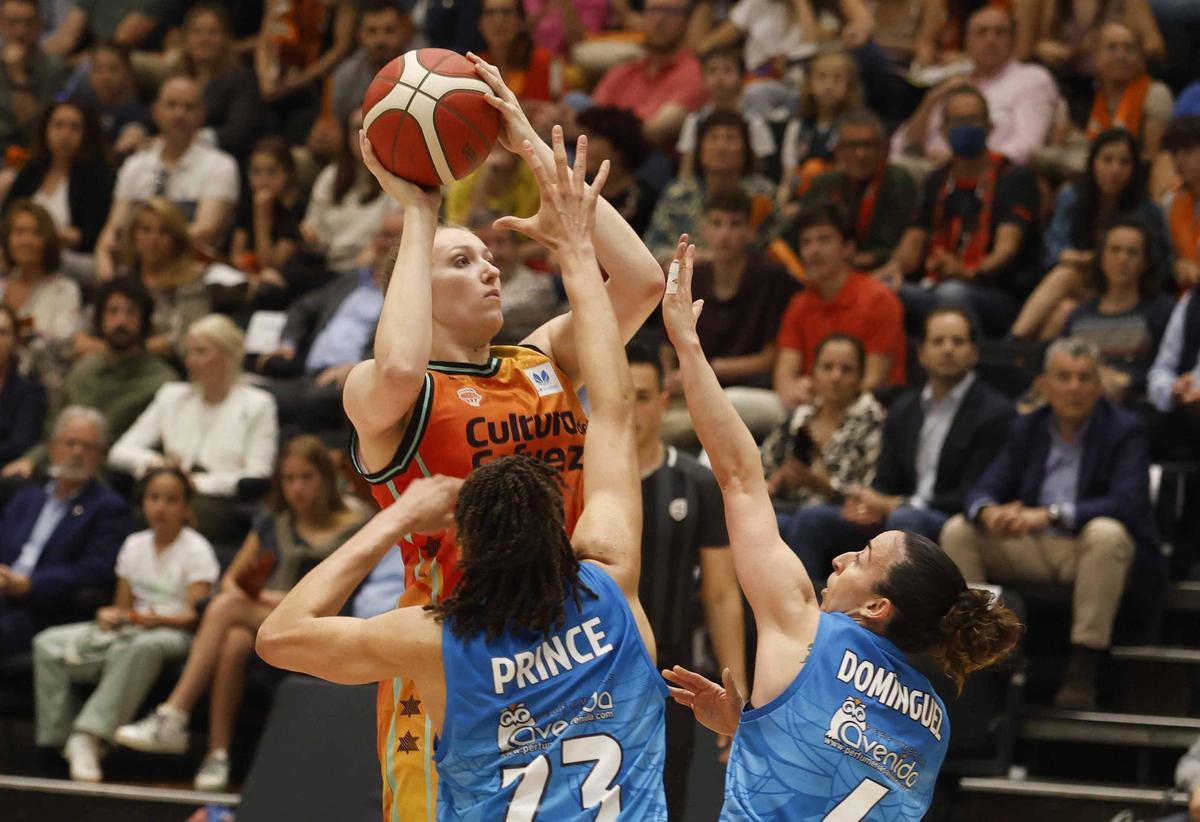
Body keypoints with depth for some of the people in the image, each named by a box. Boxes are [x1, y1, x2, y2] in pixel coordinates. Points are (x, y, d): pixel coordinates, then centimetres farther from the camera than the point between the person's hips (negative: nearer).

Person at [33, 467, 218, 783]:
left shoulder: (196, 550, 0)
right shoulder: (135, 545, 18)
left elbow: (195, 614, -10)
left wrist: (161, 619, -29)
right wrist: (109, 615, -5)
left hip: (173, 631, -6)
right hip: (129, 627, 6)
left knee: (140, 647, -44)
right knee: (48, 645, -16)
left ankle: (89, 736, -49)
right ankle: (60, 738, -22)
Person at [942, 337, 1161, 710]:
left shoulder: (1125, 430, -6)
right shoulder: (1026, 429, 9)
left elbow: (1128, 502, -22)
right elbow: (983, 490, 1)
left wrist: (1049, 515, -34)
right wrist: (989, 512, -27)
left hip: (1090, 552, -4)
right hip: (1031, 551, 4)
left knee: (1106, 533, -37)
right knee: (958, 531, -14)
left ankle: (1082, 673, -36)